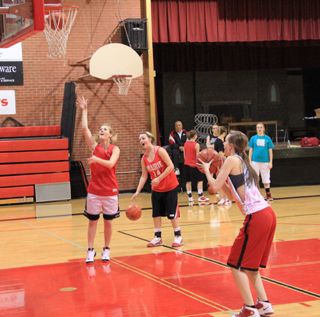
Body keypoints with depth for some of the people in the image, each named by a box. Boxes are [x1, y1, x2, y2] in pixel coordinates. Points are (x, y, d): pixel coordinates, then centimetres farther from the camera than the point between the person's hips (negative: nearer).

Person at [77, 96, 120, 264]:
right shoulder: (95, 146, 4)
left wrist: (97, 160, -37)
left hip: (110, 191, -2)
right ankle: (90, 251, 10)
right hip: (94, 190, 2)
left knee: (108, 222, 6)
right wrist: (84, 110, -4)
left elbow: (110, 163, -21)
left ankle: (106, 250, 18)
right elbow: (85, 128, -6)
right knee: (92, 221, 3)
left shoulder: (115, 149, -2)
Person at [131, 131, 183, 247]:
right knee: (156, 213, 5)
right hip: (156, 189, 5)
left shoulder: (160, 151, -16)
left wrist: (159, 178, -24)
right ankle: (157, 238, 15)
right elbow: (144, 176, 3)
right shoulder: (144, 158, 0)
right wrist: (137, 191, -5)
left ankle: (178, 237, 9)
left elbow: (170, 166, -20)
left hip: (170, 187, -5)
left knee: (172, 212, -2)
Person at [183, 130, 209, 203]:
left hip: (187, 164, 5)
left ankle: (190, 197, 12)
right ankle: (200, 197, -3)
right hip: (194, 165, -5)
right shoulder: (196, 145, -12)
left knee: (188, 181, 10)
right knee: (200, 180, 2)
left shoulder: (186, 144, 3)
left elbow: (184, 155, 8)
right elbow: (197, 156, -11)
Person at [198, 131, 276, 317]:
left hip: (257, 217, -9)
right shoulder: (243, 162, 21)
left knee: (237, 264, 1)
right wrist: (219, 173, 24)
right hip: (268, 215, 9)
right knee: (249, 264, 20)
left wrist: (207, 169, 10)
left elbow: (216, 186, -7)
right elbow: (232, 194, 23)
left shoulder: (233, 160, -5)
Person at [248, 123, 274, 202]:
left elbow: (270, 151, 6)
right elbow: (250, 150, 6)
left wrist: (270, 162, 1)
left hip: (265, 162, 0)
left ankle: (268, 195, 13)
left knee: (266, 180, 5)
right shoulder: (253, 138, 4)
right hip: (255, 161, 0)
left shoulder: (267, 138, 4)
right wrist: (250, 162, 1)